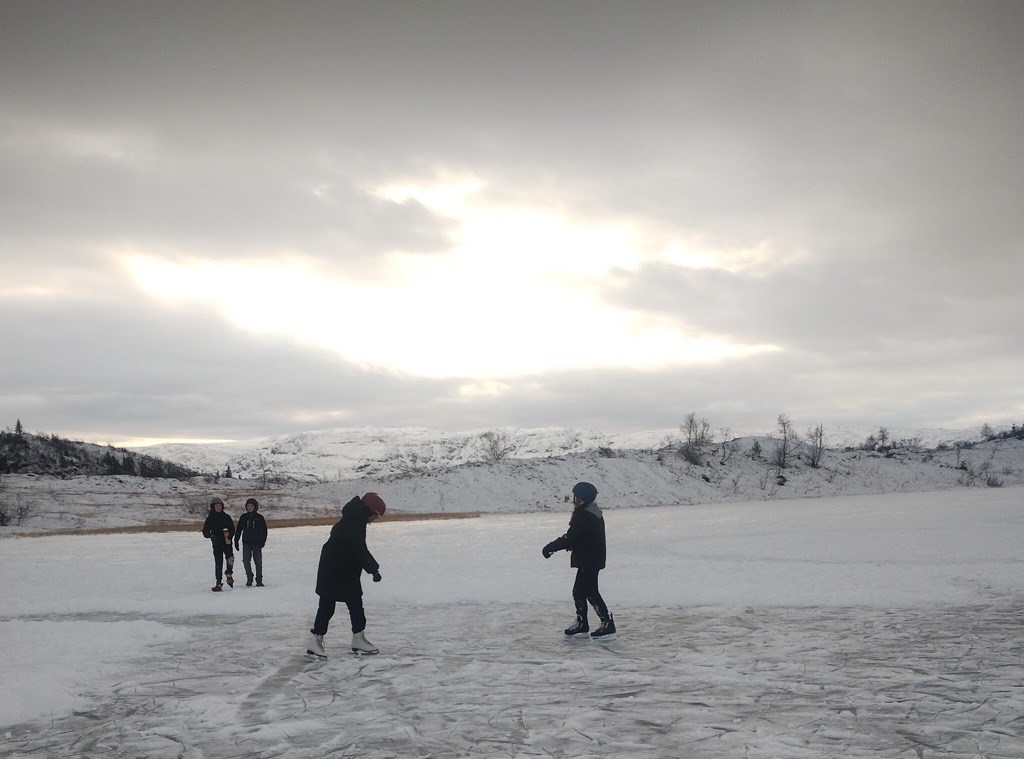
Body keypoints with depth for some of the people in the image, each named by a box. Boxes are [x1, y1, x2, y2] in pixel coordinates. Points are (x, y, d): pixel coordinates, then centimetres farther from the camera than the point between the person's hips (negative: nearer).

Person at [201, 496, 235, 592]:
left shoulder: (226, 517, 7)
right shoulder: (210, 518, 5)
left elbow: (232, 529, 7)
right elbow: (205, 532, 4)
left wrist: (229, 537, -12)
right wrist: (211, 535, -17)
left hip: (227, 542, 0)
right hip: (216, 544, 0)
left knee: (230, 557, -24)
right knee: (218, 563, 0)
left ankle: (229, 574, 0)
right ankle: (219, 584, 6)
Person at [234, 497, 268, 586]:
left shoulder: (259, 517, 1)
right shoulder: (243, 517, 5)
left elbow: (264, 530, 2)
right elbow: (238, 530, 10)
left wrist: (263, 541, -7)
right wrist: (236, 541, 6)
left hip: (257, 543, -1)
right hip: (246, 543, 1)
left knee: (258, 562, 0)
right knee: (246, 561, -1)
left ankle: (259, 581, 8)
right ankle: (249, 579, 14)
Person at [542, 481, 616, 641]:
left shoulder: (583, 516, -22)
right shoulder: (592, 511, 11)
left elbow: (570, 538, -23)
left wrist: (551, 547, -14)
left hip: (589, 560, -10)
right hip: (587, 560, 10)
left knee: (591, 592, -5)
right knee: (579, 590, 16)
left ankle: (608, 626, -2)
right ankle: (581, 625, 23)